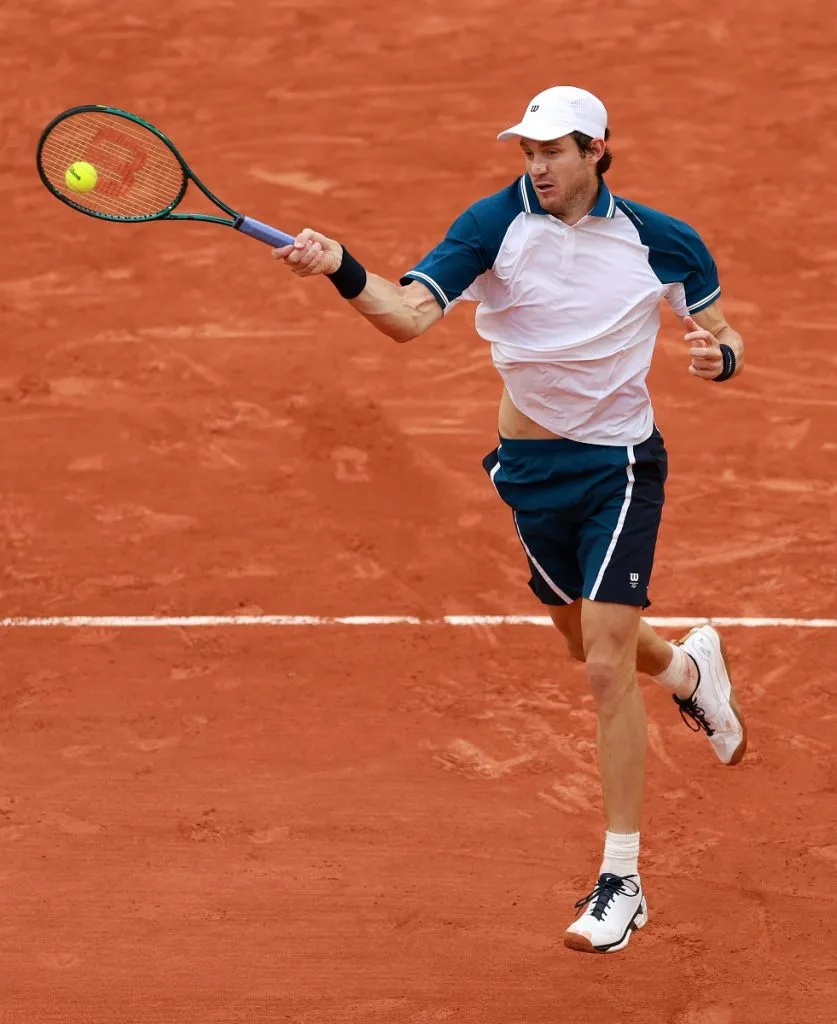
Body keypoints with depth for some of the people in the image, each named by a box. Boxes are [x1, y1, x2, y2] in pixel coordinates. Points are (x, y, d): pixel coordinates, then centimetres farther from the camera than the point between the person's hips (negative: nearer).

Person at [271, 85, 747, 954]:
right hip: (530, 466, 3)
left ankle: (621, 882, -2)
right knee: (590, 647, 19)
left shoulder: (659, 241, -7)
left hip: (619, 465, -3)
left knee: (607, 667, -10)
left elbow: (723, 338, 6)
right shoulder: (497, 224, -9)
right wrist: (341, 271, -40)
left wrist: (719, 354, -18)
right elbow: (411, 314, -21)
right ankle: (687, 667, 56)